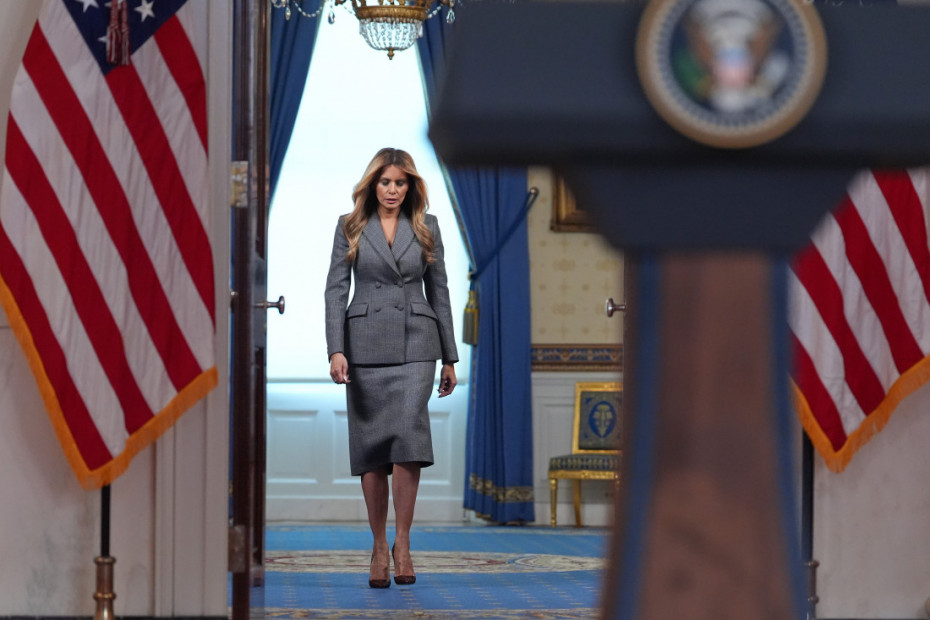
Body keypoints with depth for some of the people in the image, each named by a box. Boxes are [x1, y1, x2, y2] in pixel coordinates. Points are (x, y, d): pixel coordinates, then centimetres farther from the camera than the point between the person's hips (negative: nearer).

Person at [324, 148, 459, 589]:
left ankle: (402, 542, -8)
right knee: (371, 446, 3)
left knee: (408, 435, -17)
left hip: (414, 344, 0)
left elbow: (438, 291, 10)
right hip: (365, 345, 0)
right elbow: (336, 289, 1)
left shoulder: (426, 228, 8)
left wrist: (450, 357, 8)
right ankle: (379, 547, 12)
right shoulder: (350, 227, 6)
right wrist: (335, 349, -11)